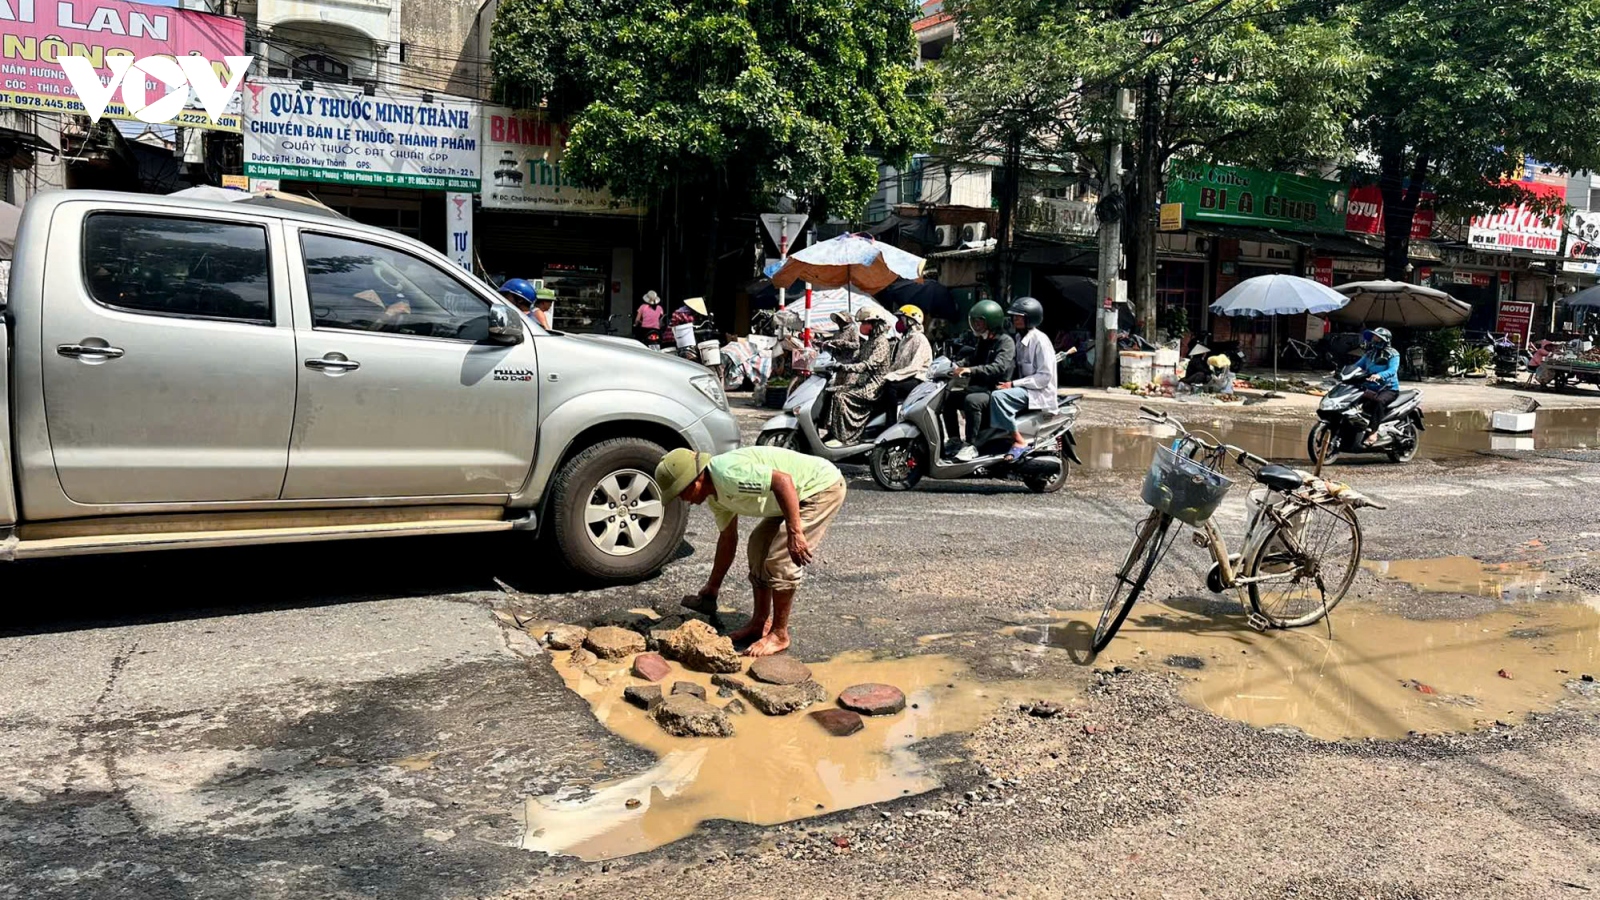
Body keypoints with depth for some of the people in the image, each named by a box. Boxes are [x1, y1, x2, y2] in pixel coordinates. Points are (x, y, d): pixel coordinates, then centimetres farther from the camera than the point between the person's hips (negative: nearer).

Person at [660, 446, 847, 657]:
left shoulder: (727, 474, -27)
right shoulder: (714, 494, 5)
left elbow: (783, 480, -34)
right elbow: (727, 538, 17)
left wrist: (794, 533, -36)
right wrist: (712, 588, 23)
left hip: (823, 487, -10)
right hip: (802, 493, 10)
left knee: (780, 560, -12)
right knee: (758, 548, 11)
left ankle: (779, 635, 2)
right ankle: (760, 624, 20)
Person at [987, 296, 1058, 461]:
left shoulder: (1039, 340, -13)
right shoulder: (1020, 338, 15)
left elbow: (1045, 376, -18)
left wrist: (1013, 384, -21)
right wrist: (1008, 382, 6)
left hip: (1039, 393, -9)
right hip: (1023, 389, 9)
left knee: (998, 396, -30)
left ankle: (1019, 441, -27)